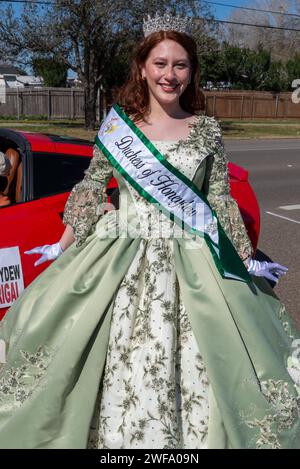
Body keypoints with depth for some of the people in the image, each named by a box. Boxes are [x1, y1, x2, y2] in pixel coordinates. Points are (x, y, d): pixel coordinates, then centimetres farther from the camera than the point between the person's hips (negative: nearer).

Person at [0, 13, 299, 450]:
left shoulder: (207, 130, 3)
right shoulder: (116, 125, 1)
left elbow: (221, 200, 5)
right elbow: (89, 191, 5)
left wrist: (247, 261, 5)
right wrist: (62, 247, 2)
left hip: (192, 262, 1)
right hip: (122, 257, 0)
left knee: (194, 369, 5)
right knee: (123, 368, 5)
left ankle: (194, 436, 31)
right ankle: (120, 434, 31)